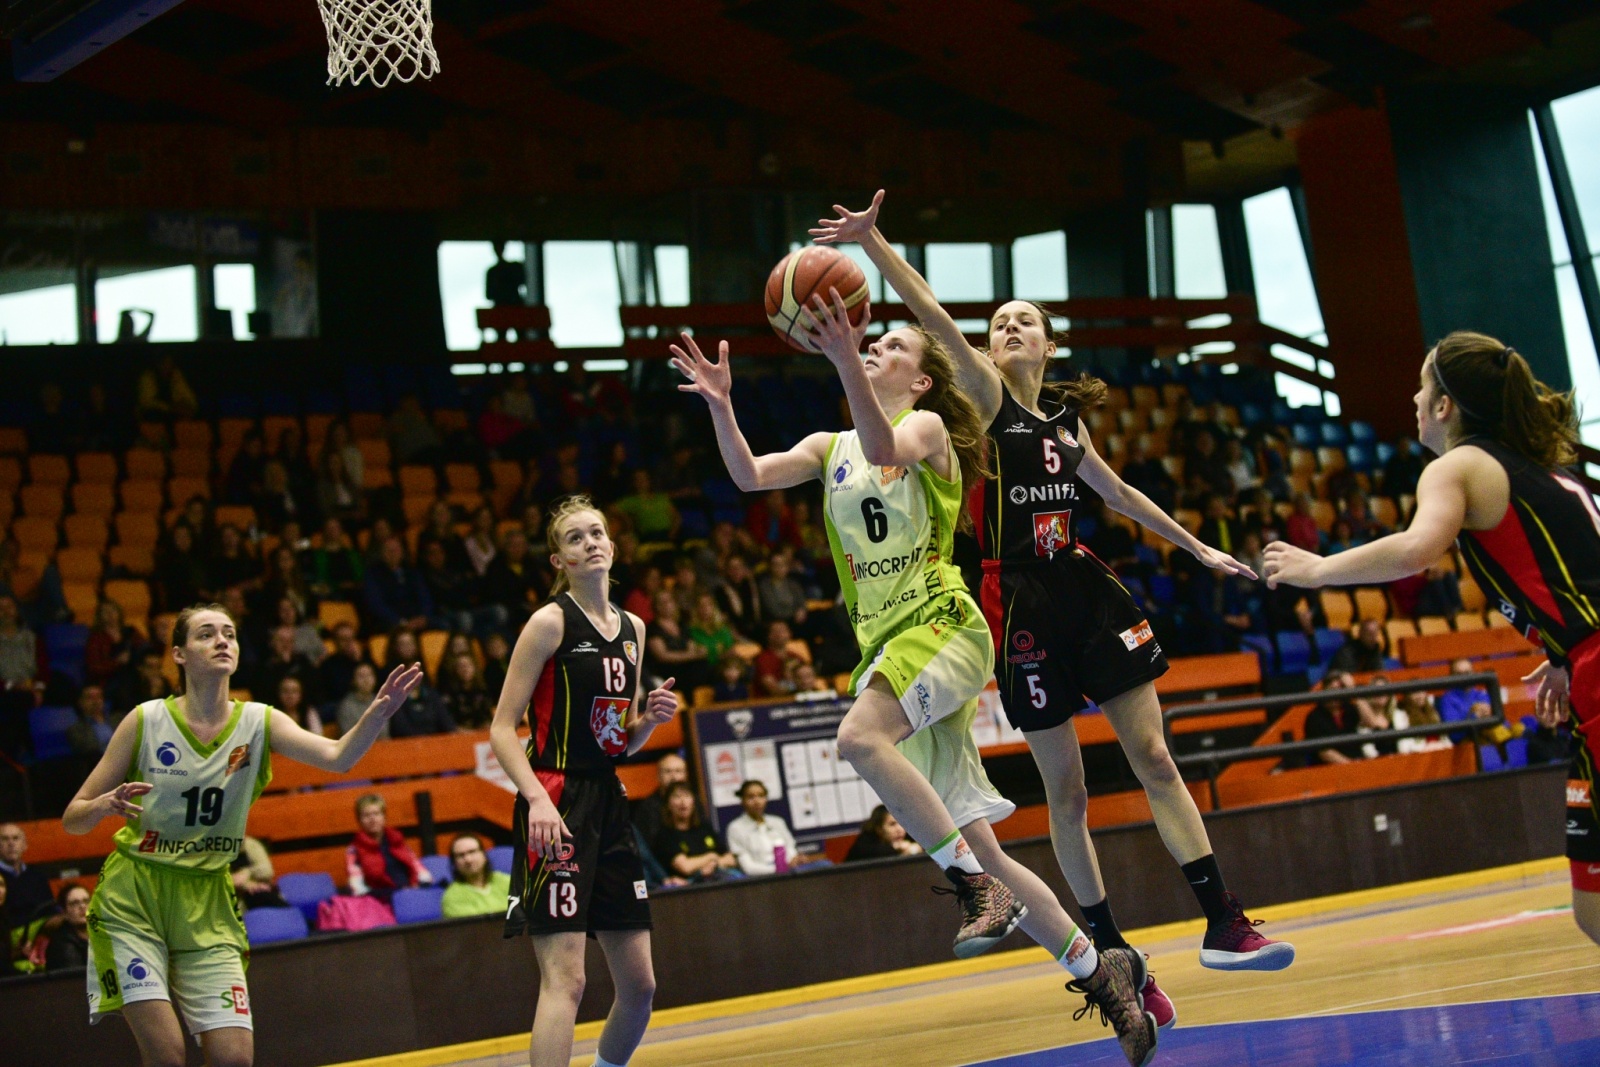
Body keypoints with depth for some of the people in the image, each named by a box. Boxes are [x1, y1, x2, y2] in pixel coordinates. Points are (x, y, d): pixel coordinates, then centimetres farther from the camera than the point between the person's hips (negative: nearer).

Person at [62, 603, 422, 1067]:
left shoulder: (258, 722, -3)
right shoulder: (146, 721, -7)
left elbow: (337, 756, -22)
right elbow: (72, 819, -2)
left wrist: (378, 712, -40)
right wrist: (105, 805, -25)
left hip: (207, 904, 3)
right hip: (132, 899, -2)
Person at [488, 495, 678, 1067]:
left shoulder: (632, 629, 14)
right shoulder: (550, 622, -5)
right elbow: (502, 729, -10)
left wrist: (650, 718, 1)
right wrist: (537, 798, -24)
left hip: (609, 803, 7)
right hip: (558, 803, -7)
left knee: (640, 983, 8)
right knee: (565, 978, -15)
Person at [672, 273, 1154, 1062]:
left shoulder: (927, 428, 1)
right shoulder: (829, 449, 19)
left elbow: (884, 448, -23)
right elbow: (751, 475, 4)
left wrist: (845, 363, -37)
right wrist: (720, 405, -11)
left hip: (940, 625, -6)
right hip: (884, 643, 6)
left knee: (860, 737, -35)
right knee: (976, 845, 2)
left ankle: (975, 882, -25)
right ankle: (1101, 974, 10)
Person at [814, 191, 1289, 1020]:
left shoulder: (1067, 417, 14)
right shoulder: (986, 397, -1)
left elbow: (1118, 494, 29)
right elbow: (933, 317, -15)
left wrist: (1197, 549, 34)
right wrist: (872, 244, -28)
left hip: (1087, 589, 4)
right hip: (1024, 603, -4)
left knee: (1154, 759, -1)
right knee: (1066, 790, 2)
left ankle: (1224, 925, 0)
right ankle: (1112, 956, 10)